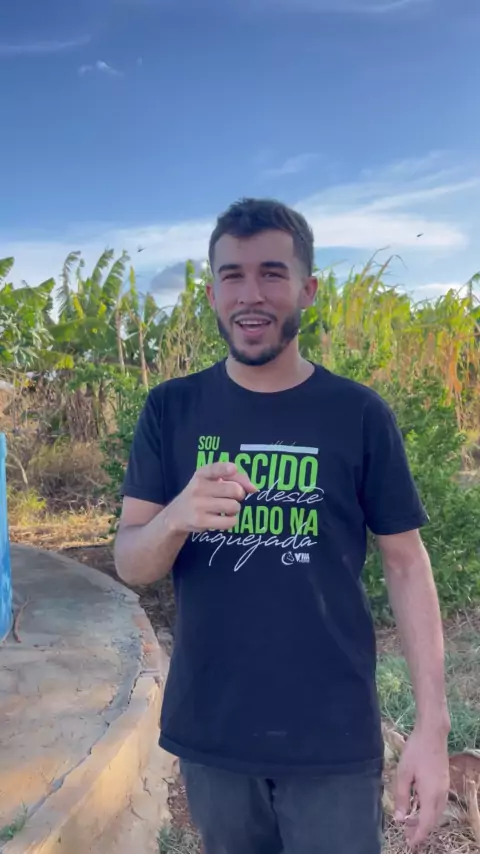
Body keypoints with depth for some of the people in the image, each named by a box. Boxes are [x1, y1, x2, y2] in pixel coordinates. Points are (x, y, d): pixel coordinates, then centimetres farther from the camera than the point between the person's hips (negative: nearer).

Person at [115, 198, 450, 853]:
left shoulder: (360, 414, -8)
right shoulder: (170, 410, -4)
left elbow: (407, 565, -3)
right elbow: (131, 565, -5)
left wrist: (432, 724, -9)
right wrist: (177, 517, -27)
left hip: (333, 738, -1)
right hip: (209, 731, 2)